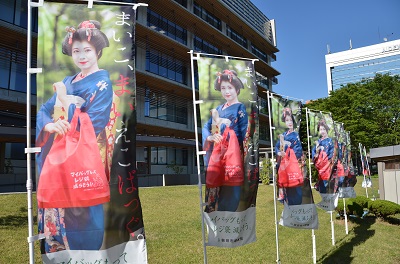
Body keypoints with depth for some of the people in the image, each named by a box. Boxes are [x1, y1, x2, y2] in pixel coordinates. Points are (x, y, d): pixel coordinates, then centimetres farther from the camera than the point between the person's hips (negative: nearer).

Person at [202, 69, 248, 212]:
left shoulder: (240, 108, 1)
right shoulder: (218, 108, 18)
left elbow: (243, 133, -6)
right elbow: (206, 126, 11)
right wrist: (209, 137, -9)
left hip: (231, 150, -6)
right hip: (215, 150, 6)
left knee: (229, 184, -5)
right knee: (214, 180, 7)